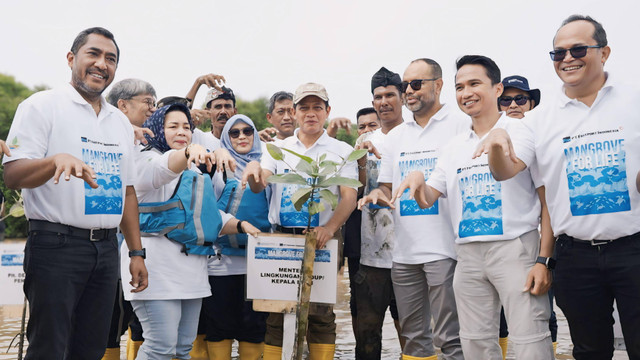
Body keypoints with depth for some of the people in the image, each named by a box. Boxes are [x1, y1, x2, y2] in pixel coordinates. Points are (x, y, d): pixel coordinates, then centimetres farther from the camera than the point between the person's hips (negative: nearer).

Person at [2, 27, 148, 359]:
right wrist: (57, 160, -31)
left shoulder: (121, 122, 16)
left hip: (106, 249, 6)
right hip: (56, 244, -6)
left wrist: (136, 253, 13)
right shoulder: (42, 106, -3)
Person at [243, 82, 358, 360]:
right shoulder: (278, 149, 14)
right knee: (276, 311, 1)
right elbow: (258, 186, 2)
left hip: (322, 239, -2)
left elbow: (349, 196, -2)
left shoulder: (342, 151, 8)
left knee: (320, 313, -3)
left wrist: (330, 228, -20)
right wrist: (253, 168, -22)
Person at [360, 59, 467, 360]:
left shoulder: (459, 125, 0)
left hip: (444, 248, -6)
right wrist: (376, 195, -1)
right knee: (414, 335, 12)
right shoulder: (395, 136, 18)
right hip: (404, 251, 6)